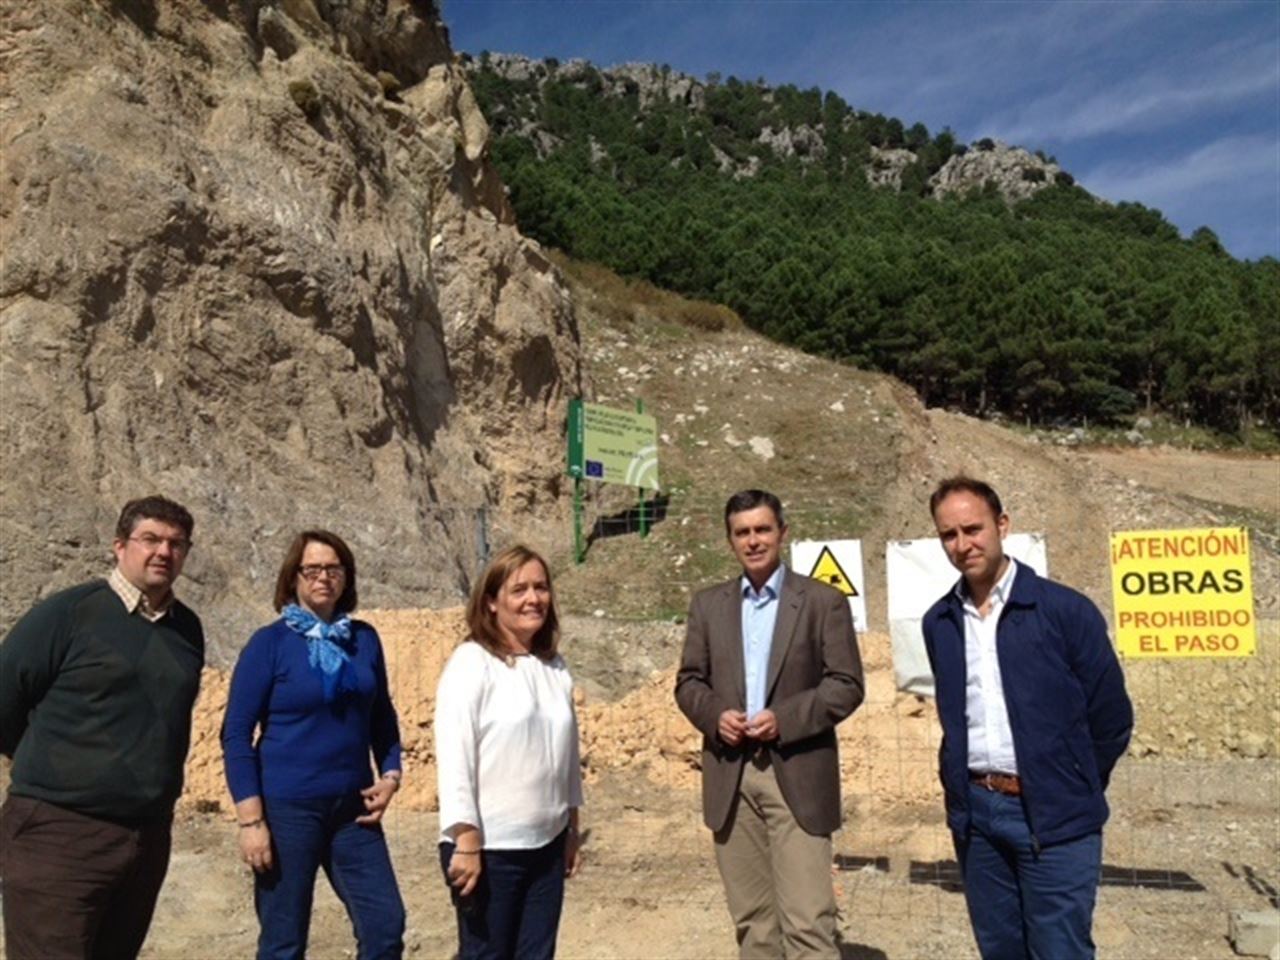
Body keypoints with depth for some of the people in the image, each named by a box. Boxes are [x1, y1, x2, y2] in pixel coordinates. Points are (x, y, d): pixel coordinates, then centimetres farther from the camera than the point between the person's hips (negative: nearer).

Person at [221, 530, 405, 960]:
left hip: (353, 809, 4)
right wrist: (251, 820, -13)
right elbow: (236, 733, -8)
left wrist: (390, 775, 2)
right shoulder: (269, 643, -7)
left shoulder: (364, 638, 5)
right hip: (286, 809, -4)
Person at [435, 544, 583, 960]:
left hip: (547, 844, 6)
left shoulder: (555, 667, 7)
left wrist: (572, 829, 16)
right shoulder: (471, 662, -12)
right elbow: (453, 755, -15)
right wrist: (466, 842, -18)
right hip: (490, 848, -6)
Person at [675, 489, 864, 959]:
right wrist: (715, 714, -10)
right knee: (751, 919, 11)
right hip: (730, 777, 4)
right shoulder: (708, 604, 11)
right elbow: (689, 681, 11)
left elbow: (847, 685, -4)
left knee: (808, 921, -6)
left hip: (798, 776, -3)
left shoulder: (824, 601, 1)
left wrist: (785, 718, -16)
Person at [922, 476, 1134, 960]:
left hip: (1053, 819, -4)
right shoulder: (939, 622, 5)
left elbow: (1111, 717, -1)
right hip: (974, 815, 4)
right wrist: (964, 791, 13)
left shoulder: (1065, 610, -8)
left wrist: (1074, 791, 7)